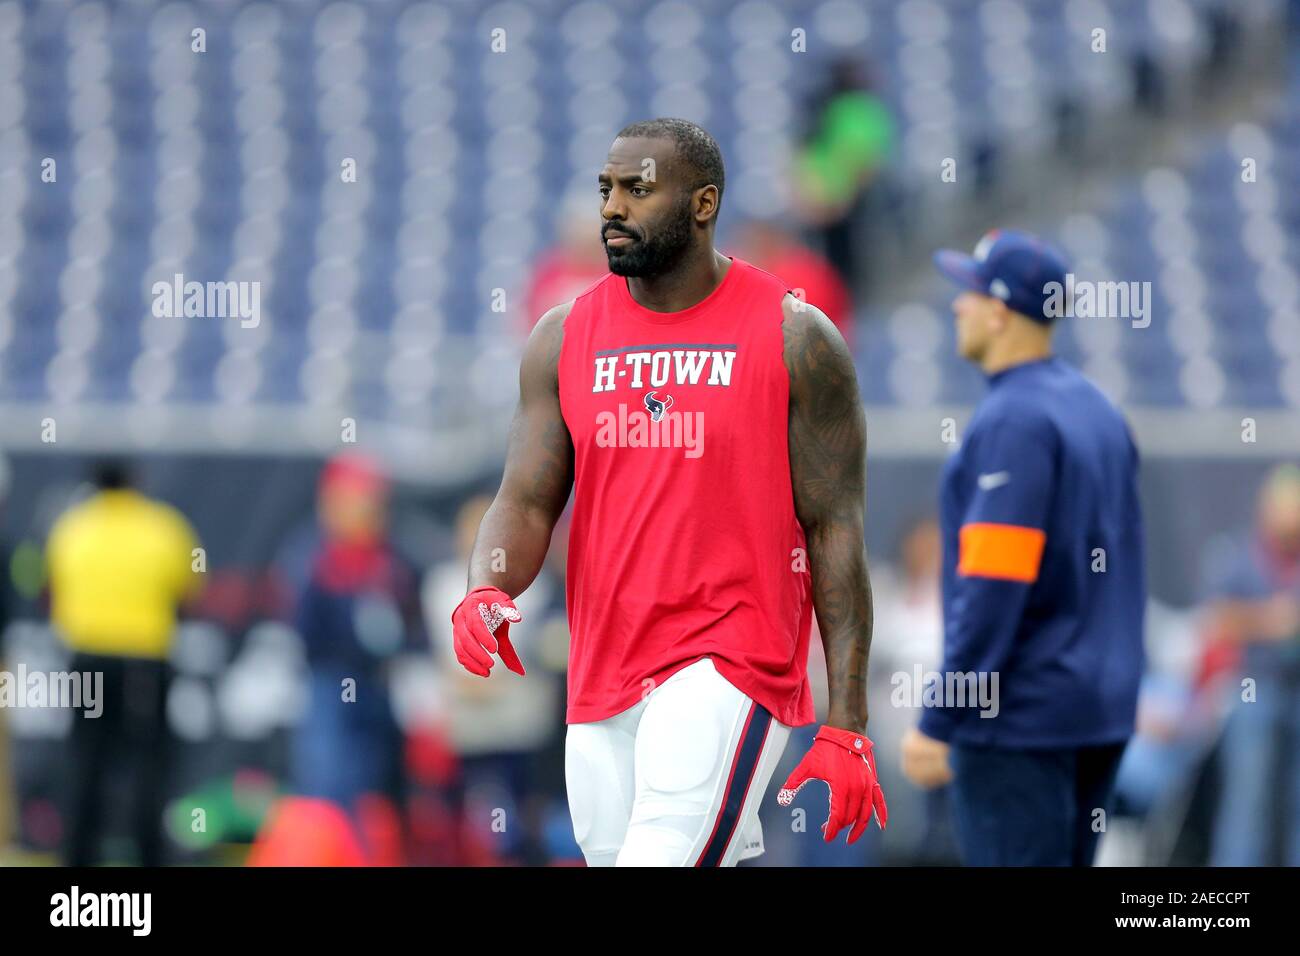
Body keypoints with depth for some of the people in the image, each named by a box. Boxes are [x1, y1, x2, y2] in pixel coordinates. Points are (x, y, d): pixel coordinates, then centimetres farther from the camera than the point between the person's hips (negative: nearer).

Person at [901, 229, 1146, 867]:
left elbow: (993, 589, -20)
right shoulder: (1097, 410, 13)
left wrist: (938, 722, -18)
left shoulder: (1013, 420, -15)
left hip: (1019, 719, -9)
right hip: (1102, 717, 9)